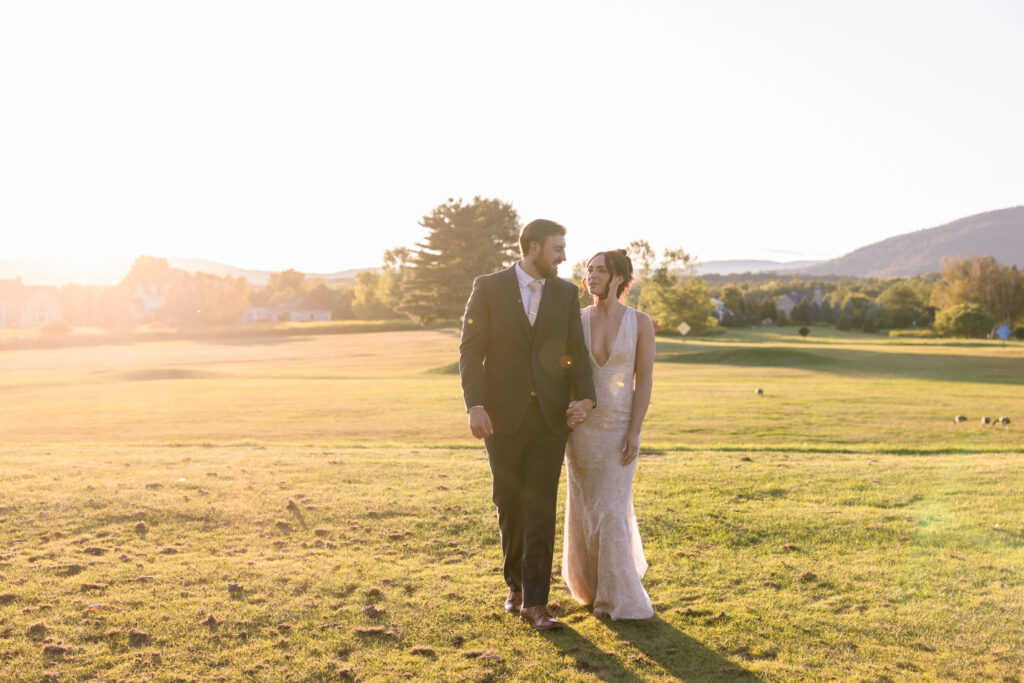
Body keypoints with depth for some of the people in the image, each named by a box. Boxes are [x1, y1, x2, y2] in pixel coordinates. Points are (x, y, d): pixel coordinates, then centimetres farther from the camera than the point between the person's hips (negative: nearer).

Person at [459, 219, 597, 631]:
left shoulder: (566, 293, 6)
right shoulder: (488, 288, -2)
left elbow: (576, 351, 4)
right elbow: (471, 351, -5)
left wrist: (584, 397, -14)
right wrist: (475, 405, -16)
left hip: (550, 416, 1)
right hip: (503, 415, -1)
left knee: (541, 509, -3)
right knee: (510, 506, 11)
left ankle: (534, 603, 3)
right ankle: (515, 583, 32)